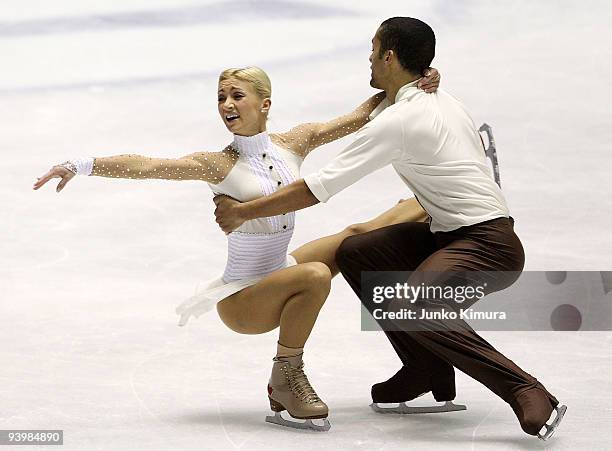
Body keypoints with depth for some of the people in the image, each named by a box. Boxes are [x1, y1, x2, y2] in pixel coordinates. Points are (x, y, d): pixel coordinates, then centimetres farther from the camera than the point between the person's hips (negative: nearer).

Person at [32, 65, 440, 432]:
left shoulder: (294, 143, -1)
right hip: (241, 299, -7)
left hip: (279, 272, 7)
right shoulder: (220, 165, -16)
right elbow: (146, 166, -27)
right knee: (315, 276, -32)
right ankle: (286, 380, -13)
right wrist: (82, 165, -38)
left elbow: (357, 117, 4)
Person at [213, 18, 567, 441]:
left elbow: (319, 187, -16)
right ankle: (426, 369, 8)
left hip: (488, 244, -10)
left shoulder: (396, 121, -17)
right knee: (355, 254, 5)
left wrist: (242, 211, -8)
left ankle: (529, 395, -29)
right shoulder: (443, 100, 10)